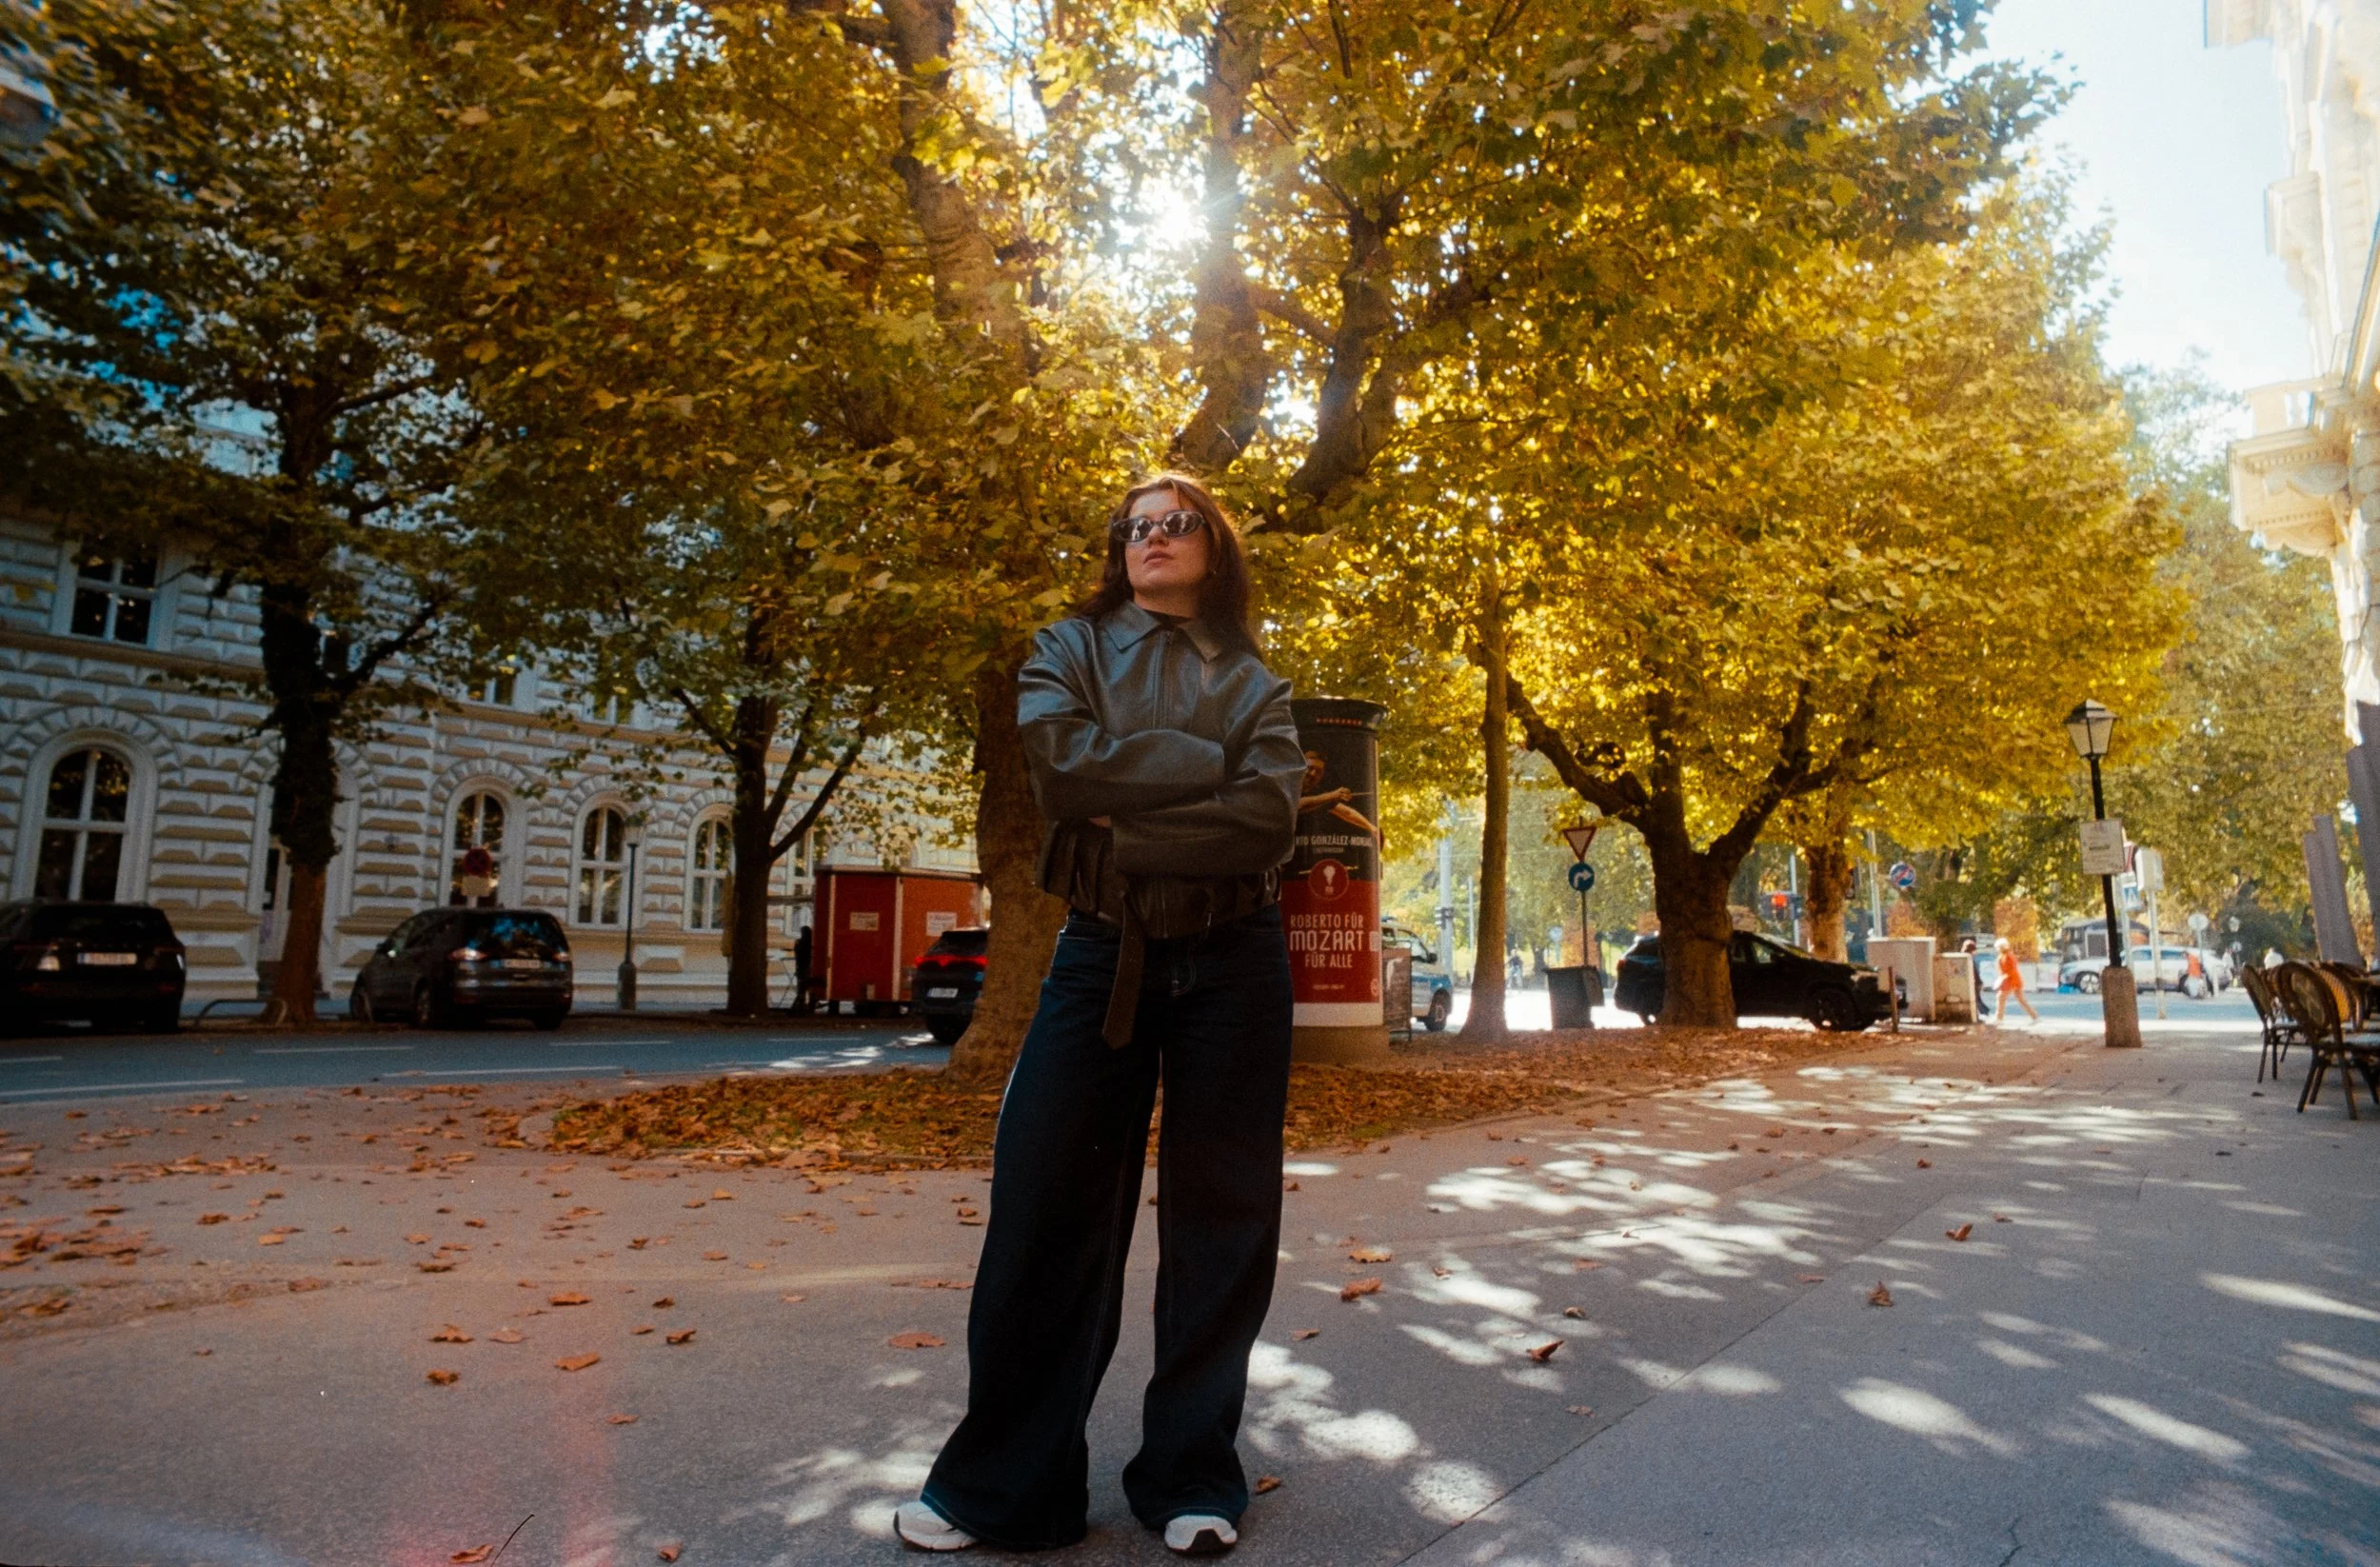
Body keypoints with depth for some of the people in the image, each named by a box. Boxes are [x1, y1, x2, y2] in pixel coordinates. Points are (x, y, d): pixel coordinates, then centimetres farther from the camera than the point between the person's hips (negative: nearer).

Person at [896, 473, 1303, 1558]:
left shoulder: (1252, 681, 8)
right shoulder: (1070, 649, 9)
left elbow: (1267, 819, -10)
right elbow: (1059, 760, -12)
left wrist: (1124, 829, -15)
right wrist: (1205, 764, -10)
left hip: (1233, 963, 1)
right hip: (1100, 954, 0)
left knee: (1220, 1219, 5)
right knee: (1046, 1210, -1)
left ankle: (1192, 1477, 22)